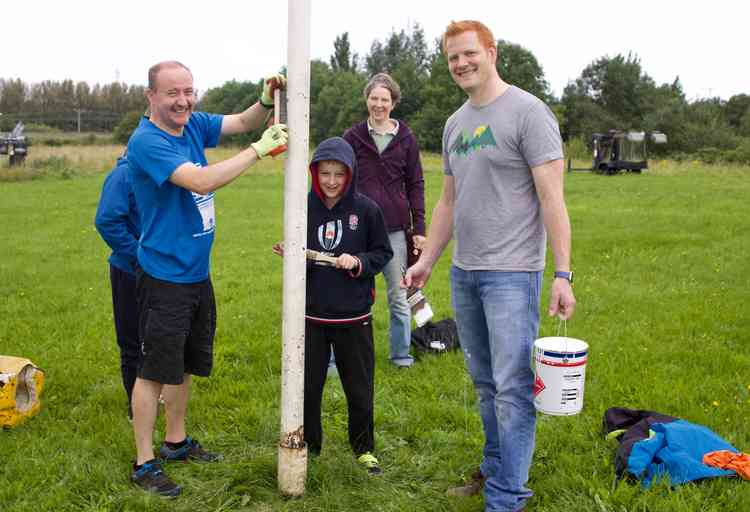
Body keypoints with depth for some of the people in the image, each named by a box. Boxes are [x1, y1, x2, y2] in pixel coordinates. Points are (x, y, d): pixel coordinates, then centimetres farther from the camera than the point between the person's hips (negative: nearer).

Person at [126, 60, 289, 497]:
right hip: (164, 277, -8)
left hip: (197, 273, 8)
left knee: (186, 364, 19)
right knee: (155, 370, 1)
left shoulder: (193, 125, 4)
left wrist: (266, 102, -10)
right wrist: (260, 149, -25)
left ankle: (176, 442, 35)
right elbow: (201, 181, -30)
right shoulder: (147, 141, -19)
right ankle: (145, 463, 15)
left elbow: (242, 122, 12)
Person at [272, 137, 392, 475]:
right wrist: (290, 256, -15)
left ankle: (363, 448, 32)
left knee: (359, 388, 11)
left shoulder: (366, 209, -7)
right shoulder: (304, 207, -3)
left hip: (353, 317, -1)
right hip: (311, 315, 1)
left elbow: (383, 253, 0)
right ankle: (307, 446, 31)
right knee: (306, 386, 11)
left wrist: (357, 262, -17)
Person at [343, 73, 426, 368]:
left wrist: (419, 229, 1)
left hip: (395, 228, 1)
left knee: (399, 296, 9)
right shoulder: (353, 137, 4)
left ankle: (400, 353, 22)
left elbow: (415, 185, 6)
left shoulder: (406, 139, 5)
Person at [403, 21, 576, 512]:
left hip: (511, 273, -7)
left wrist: (563, 273, -18)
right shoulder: (455, 124, 14)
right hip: (464, 271, 7)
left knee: (512, 388, -4)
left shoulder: (528, 111, -8)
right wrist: (426, 260, 16)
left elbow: (552, 198, -13)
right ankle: (496, 470, 29)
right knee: (486, 384, 15)